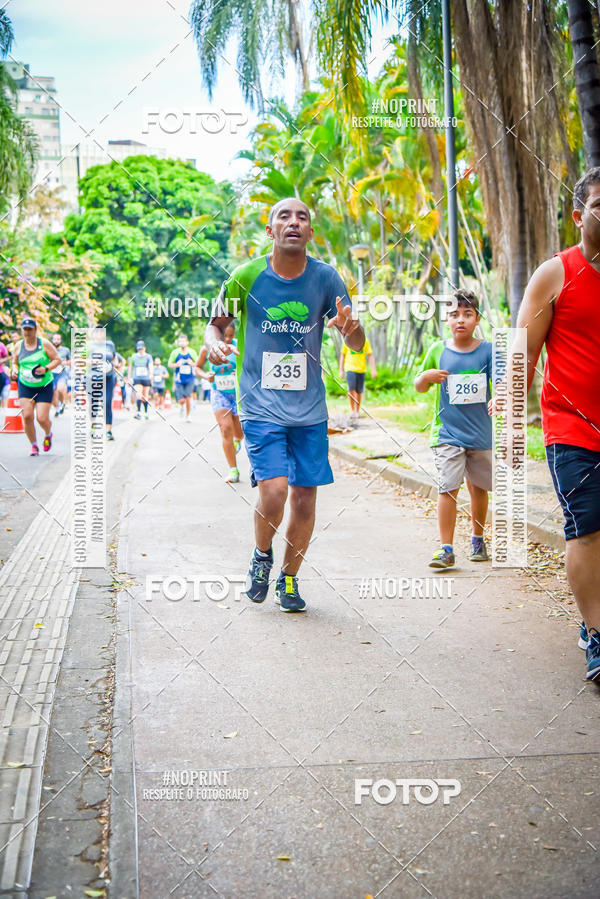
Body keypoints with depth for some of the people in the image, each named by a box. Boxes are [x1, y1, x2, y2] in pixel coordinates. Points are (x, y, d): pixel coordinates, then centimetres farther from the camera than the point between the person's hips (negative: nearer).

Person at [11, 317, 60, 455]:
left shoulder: (44, 343, -6)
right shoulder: (18, 346, 3)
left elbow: (57, 359, -4)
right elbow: (15, 362, 18)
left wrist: (46, 369, -20)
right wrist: (15, 370, -4)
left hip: (44, 386, -3)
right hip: (25, 386, 3)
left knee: (42, 418, -8)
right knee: (27, 416, -11)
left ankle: (48, 434, 28)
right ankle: (34, 446, 8)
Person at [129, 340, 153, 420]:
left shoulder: (148, 356, 3)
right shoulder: (134, 356, 7)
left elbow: (150, 366, -13)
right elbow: (130, 367, 16)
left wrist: (151, 374, -30)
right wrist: (129, 378, 16)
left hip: (146, 378, 0)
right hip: (137, 379, 0)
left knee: (145, 396, 8)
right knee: (138, 395, -18)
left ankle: (146, 412, 24)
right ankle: (138, 412, -25)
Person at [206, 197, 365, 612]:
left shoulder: (325, 277, -3)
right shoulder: (247, 275, -6)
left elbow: (358, 344, 1)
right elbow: (217, 321, 9)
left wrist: (350, 328, -22)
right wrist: (215, 342, -14)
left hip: (310, 409, 2)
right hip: (261, 405, -2)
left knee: (305, 497, 4)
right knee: (274, 490, -17)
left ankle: (289, 578, 28)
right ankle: (261, 555, 16)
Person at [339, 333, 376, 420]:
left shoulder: (365, 341, 4)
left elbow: (370, 355, 5)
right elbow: (342, 355, 11)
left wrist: (373, 370, -4)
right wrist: (341, 370, 8)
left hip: (361, 370, 1)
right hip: (350, 368, -1)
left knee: (359, 392, 5)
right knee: (351, 389, -19)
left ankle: (357, 411, 20)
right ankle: (352, 410, -6)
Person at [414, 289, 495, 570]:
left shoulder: (488, 350, -1)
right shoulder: (438, 350, 2)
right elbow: (419, 387, 12)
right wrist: (426, 375, -10)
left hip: (481, 433, 1)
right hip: (447, 433, -1)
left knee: (478, 488, 14)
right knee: (448, 488, -11)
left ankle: (478, 540, 33)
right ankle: (446, 549, -6)